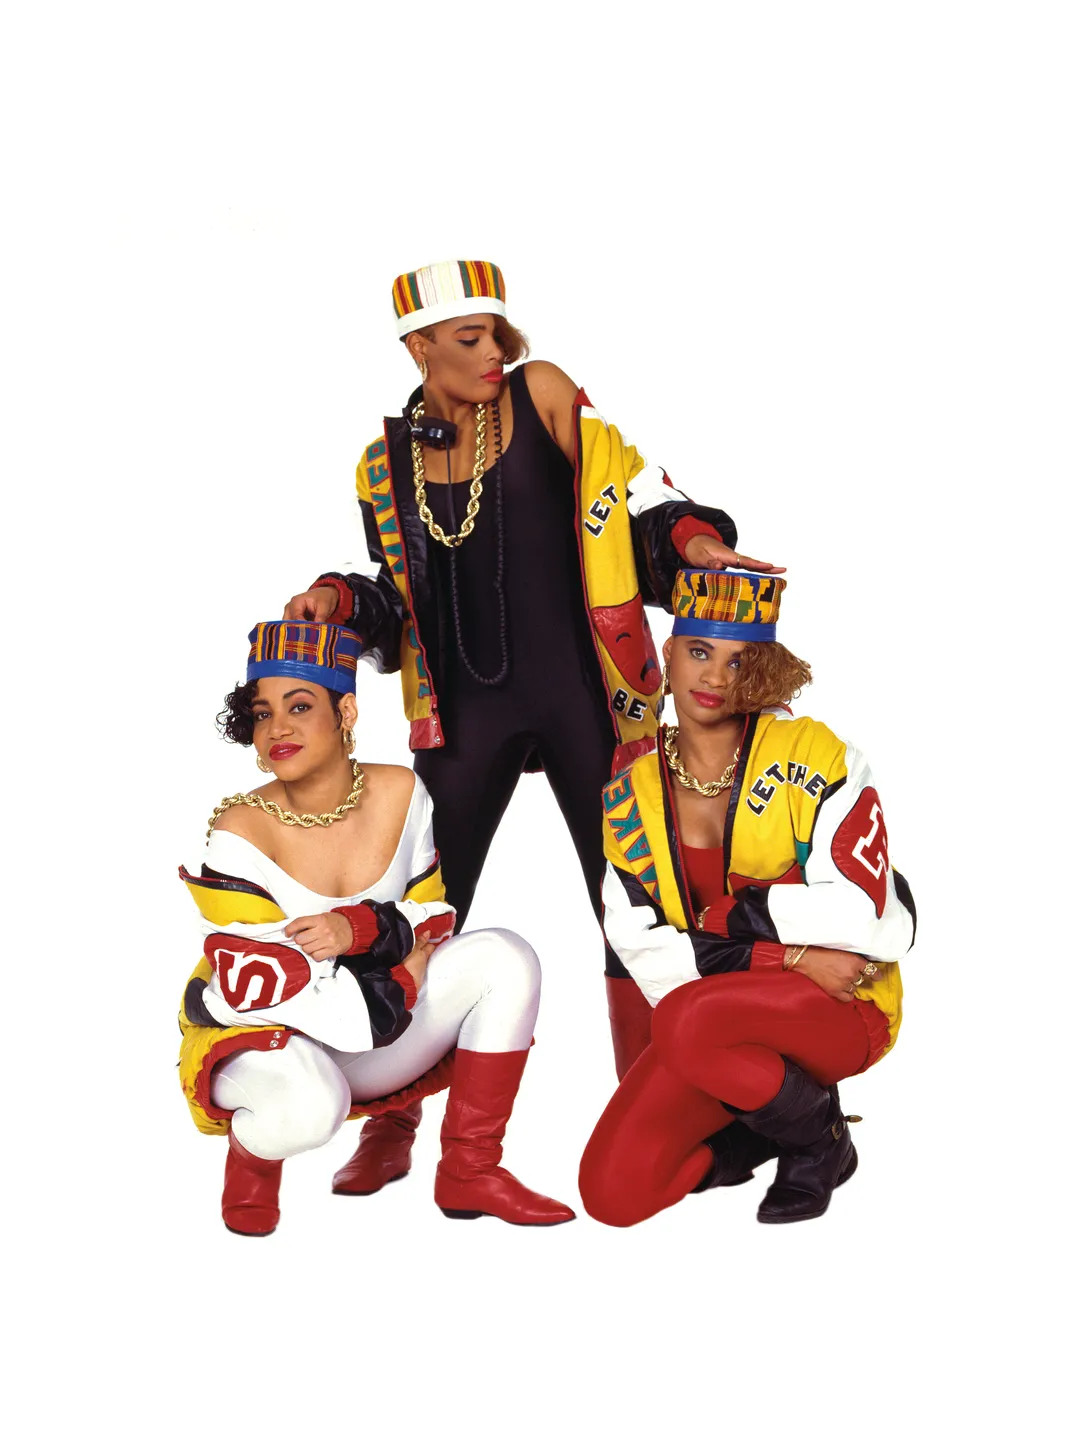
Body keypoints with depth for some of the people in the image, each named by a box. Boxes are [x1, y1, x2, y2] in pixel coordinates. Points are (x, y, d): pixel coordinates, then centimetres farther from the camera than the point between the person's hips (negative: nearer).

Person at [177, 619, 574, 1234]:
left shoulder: (399, 793, -6)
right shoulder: (241, 832, -18)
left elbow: (431, 918, 2)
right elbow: (254, 982, -21)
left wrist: (359, 927, -21)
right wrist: (396, 988, -16)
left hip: (376, 1042, 5)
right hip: (264, 1038, -5)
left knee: (505, 958, -15)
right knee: (308, 1103, -39)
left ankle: (468, 1171, -5)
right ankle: (251, 1153, 1)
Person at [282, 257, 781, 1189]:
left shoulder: (542, 395, -1)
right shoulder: (386, 462, 7)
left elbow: (635, 499, -4)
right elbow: (392, 591, 13)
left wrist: (694, 541, -21)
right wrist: (338, 598, -6)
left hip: (581, 692, -1)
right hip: (468, 707, 2)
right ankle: (392, 1123, 16)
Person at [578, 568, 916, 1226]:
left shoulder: (811, 754, -10)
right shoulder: (630, 797, 2)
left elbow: (861, 912, -18)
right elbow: (646, 955, -7)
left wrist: (735, 916, -14)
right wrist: (787, 956, -18)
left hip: (842, 1007, -4)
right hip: (710, 1009, 4)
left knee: (684, 1021, -35)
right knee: (612, 1191, -14)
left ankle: (820, 1138, -5)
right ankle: (760, 1129, 16)